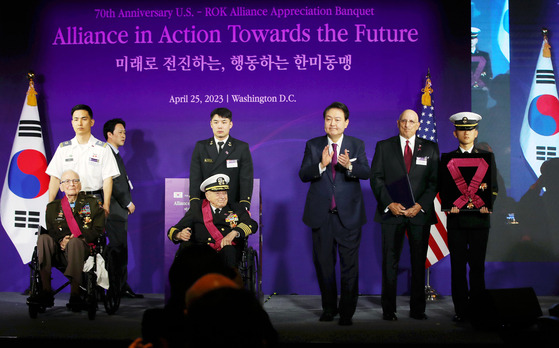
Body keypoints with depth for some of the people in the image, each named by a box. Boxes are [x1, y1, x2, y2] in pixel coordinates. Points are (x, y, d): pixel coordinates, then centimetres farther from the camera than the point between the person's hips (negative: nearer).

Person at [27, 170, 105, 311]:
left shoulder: (92, 203, 12)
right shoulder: (53, 207, 19)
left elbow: (98, 229, 2)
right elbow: (51, 231, 10)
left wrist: (73, 239, -11)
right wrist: (60, 240, -14)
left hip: (83, 248, -2)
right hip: (59, 251, 3)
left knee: (75, 242, -37)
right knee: (43, 238, -28)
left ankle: (75, 295, -38)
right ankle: (46, 291, -35)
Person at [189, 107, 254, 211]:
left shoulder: (242, 148, 4)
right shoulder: (200, 147, 9)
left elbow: (246, 179, -3)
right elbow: (195, 178, 3)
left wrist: (244, 207, -14)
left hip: (233, 206, -1)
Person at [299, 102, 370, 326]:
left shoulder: (357, 145, 3)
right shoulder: (313, 145, 4)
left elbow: (366, 173, -9)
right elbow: (303, 175, -6)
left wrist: (349, 166, -29)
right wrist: (321, 165, -24)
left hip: (348, 213, -1)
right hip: (321, 213, 1)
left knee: (349, 263, -1)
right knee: (323, 262, 10)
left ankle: (347, 312, 7)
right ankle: (329, 308, 25)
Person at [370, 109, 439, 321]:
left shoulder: (430, 148, 10)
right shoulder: (383, 146, 8)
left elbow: (435, 180, 4)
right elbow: (376, 178, 2)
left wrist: (420, 205, -9)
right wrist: (390, 204, -11)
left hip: (420, 213, 1)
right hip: (391, 212, -1)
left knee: (419, 262, 4)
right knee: (390, 262, 0)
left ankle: (417, 309, 12)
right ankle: (388, 310, 6)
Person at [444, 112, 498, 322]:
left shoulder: (487, 157, 10)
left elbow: (493, 186, 6)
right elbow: (442, 187, 6)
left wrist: (488, 204, -12)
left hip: (479, 217, 0)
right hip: (456, 218, 0)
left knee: (477, 265, -1)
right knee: (458, 265, 1)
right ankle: (460, 309, 6)